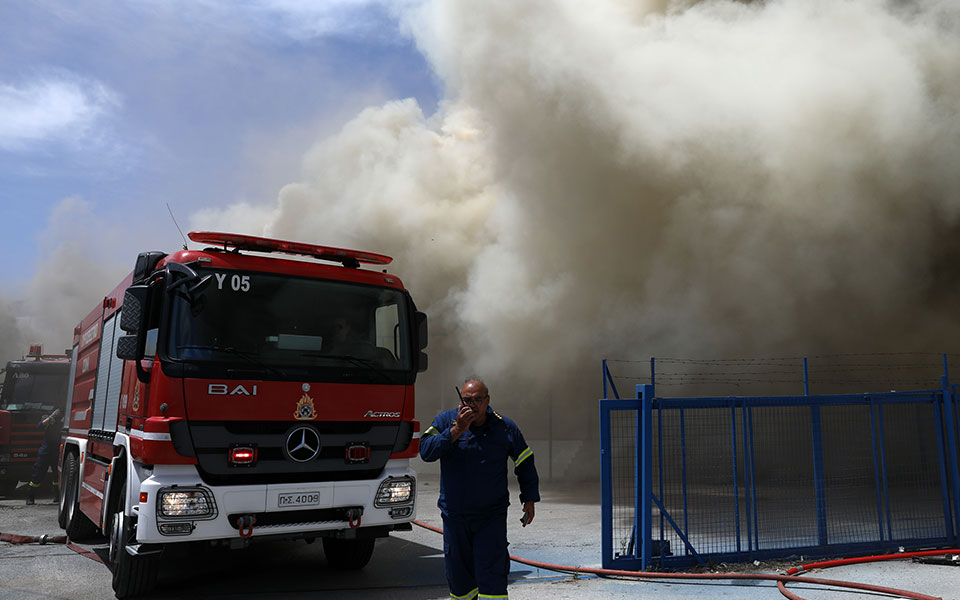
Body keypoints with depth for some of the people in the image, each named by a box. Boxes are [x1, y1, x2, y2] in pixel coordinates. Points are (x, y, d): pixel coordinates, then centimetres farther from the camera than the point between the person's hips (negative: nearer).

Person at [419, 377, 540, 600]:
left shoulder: (505, 428, -1)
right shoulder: (445, 421, -3)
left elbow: (525, 463, 9)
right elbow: (426, 452, -17)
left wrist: (529, 500, 6)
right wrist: (456, 430, -24)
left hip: (492, 516, -1)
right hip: (454, 514, 1)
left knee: (492, 573, -7)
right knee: (458, 572, 13)